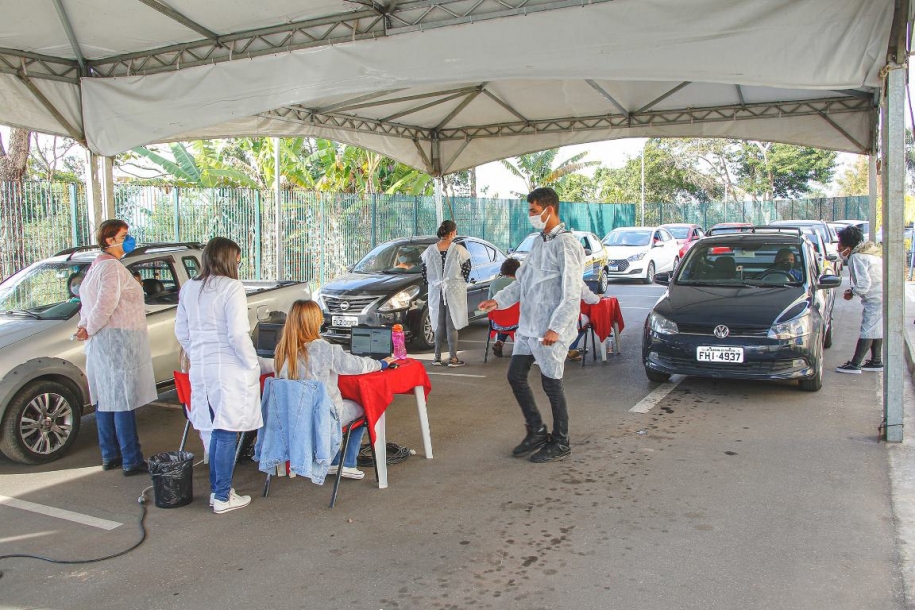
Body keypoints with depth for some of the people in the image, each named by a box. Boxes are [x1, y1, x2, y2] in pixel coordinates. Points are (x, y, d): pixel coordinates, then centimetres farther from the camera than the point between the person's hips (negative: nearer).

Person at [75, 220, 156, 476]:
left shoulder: (96, 266, 17)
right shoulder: (113, 267, -15)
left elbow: (83, 294, 23)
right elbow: (106, 304, -24)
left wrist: (85, 325, 10)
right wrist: (89, 329, -11)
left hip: (100, 342, 10)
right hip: (118, 341, -10)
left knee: (105, 400, 14)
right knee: (124, 403, -7)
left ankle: (110, 455, 23)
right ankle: (132, 461, -3)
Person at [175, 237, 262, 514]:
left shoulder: (188, 288, 9)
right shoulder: (231, 287, -12)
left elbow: (181, 331, 13)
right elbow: (238, 334, -18)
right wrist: (253, 364, -7)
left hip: (201, 369, 7)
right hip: (230, 370, -7)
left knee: (217, 431, 17)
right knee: (227, 433, 1)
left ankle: (216, 490, 24)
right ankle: (222, 497, 8)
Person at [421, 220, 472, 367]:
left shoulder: (430, 250, 0)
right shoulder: (459, 250, -10)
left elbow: (424, 273, 5)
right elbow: (466, 270, -4)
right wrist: (462, 284, 12)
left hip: (435, 292, 3)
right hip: (454, 292, -3)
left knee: (438, 324, 12)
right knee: (452, 324, 3)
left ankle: (437, 357, 14)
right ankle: (453, 358, 5)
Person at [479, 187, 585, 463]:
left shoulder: (566, 244, -15)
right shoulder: (539, 242, 13)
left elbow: (572, 294, -20)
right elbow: (522, 280, 18)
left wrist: (555, 328, -25)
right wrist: (498, 300, 6)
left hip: (550, 330, -9)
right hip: (527, 326, 9)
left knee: (551, 384, 1)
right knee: (516, 376, 12)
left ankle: (560, 443, 18)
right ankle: (537, 432, 27)